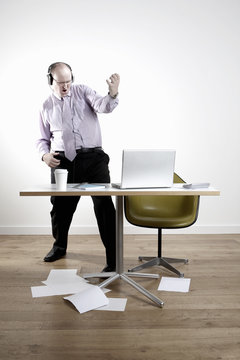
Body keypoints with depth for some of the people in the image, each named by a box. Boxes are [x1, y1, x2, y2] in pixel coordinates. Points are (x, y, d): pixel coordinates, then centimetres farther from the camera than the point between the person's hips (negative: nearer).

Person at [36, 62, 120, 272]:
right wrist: (45, 154, -2)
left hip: (92, 156, -3)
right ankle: (60, 246, 40)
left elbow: (104, 107, -11)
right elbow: (43, 139, 20)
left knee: (103, 204, -13)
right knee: (60, 206, 12)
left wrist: (113, 93, -34)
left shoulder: (83, 92, 8)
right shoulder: (47, 107, 15)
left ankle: (113, 258, -6)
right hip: (63, 161, 3)